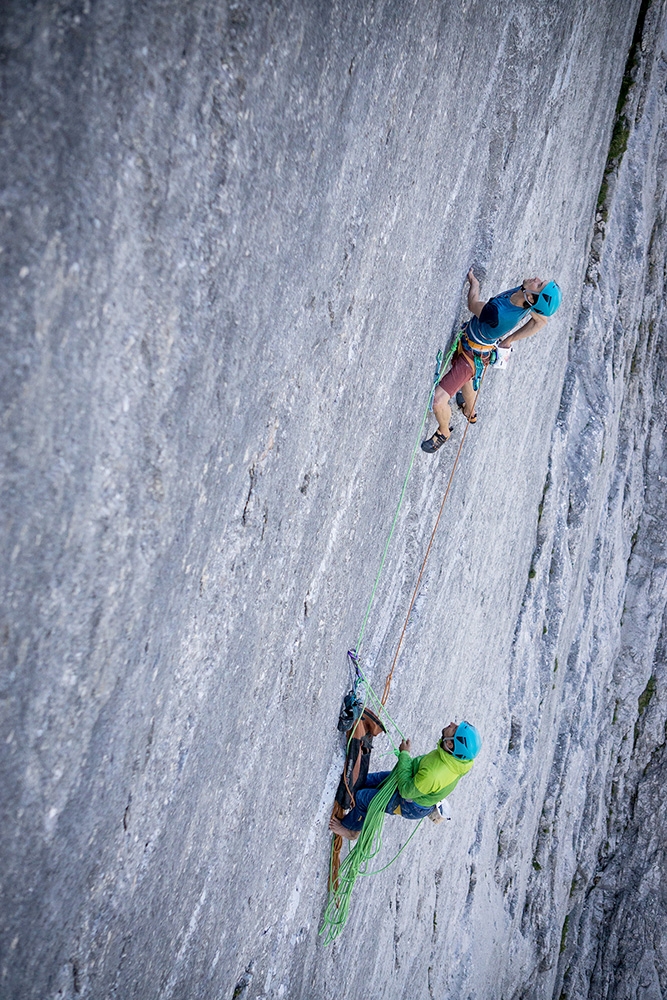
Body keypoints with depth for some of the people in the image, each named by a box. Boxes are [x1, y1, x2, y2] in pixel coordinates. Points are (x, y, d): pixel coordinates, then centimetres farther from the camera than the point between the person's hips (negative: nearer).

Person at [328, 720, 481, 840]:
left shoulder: (433, 775, -45)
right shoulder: (462, 754, -23)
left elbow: (406, 791, -26)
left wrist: (404, 755, -20)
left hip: (411, 806, -7)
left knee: (361, 797, 5)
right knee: (367, 780, 16)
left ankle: (349, 827, 37)